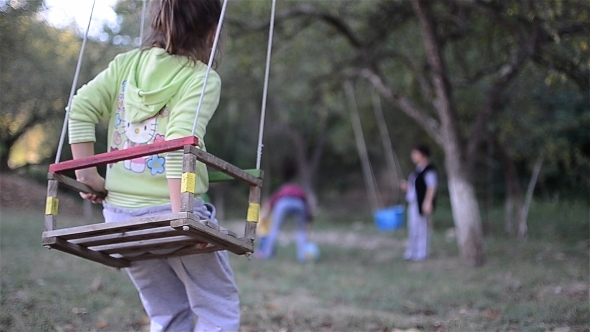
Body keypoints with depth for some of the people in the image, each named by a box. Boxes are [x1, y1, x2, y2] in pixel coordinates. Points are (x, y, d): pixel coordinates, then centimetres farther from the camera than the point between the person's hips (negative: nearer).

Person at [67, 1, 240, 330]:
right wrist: (181, 214, -20)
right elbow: (181, 141, -19)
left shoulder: (125, 64, 9)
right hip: (169, 211, -5)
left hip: (121, 214, 5)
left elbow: (81, 108, -2)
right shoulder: (202, 78, -6)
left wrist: (88, 174, 2)